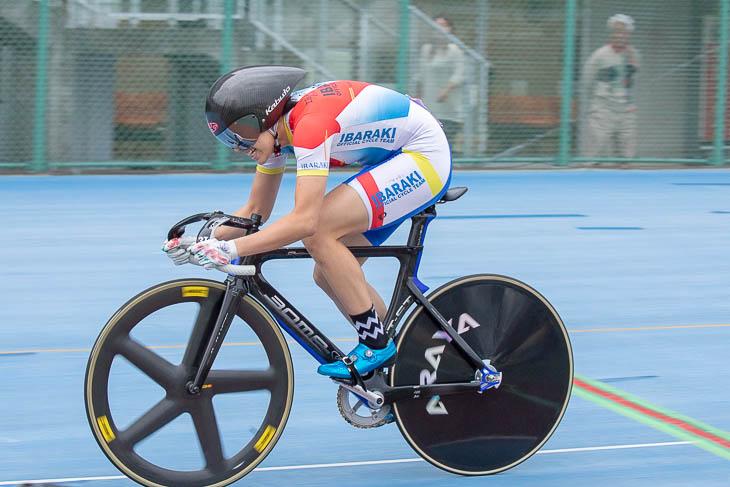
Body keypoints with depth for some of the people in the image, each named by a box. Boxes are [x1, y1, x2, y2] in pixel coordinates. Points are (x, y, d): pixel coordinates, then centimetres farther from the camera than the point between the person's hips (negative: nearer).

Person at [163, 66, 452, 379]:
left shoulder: (310, 124, -28)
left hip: (424, 157, -10)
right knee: (329, 276, 4)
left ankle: (376, 345, -13)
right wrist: (201, 243, -6)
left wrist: (231, 249, -37)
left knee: (318, 232, -23)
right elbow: (255, 211, 9)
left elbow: (305, 220, -36)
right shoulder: (277, 129, 0)